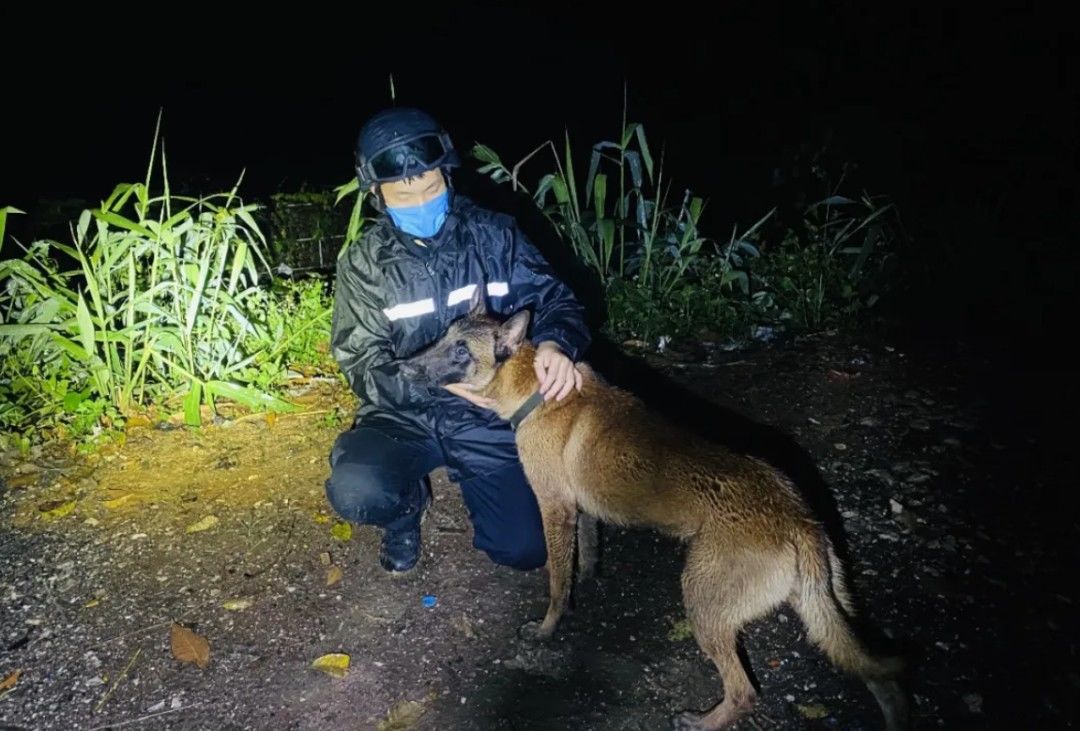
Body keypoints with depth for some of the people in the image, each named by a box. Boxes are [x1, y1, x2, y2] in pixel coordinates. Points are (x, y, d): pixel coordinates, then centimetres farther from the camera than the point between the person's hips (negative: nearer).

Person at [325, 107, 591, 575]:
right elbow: (364, 366, -11)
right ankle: (409, 501, 9)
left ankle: (467, 478, 29)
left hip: (487, 416, 1)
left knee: (525, 550, -4)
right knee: (355, 493, -31)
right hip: (405, 417, -1)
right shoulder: (363, 264, -7)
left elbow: (553, 299, -1)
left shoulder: (493, 234, -4)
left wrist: (555, 344, -26)